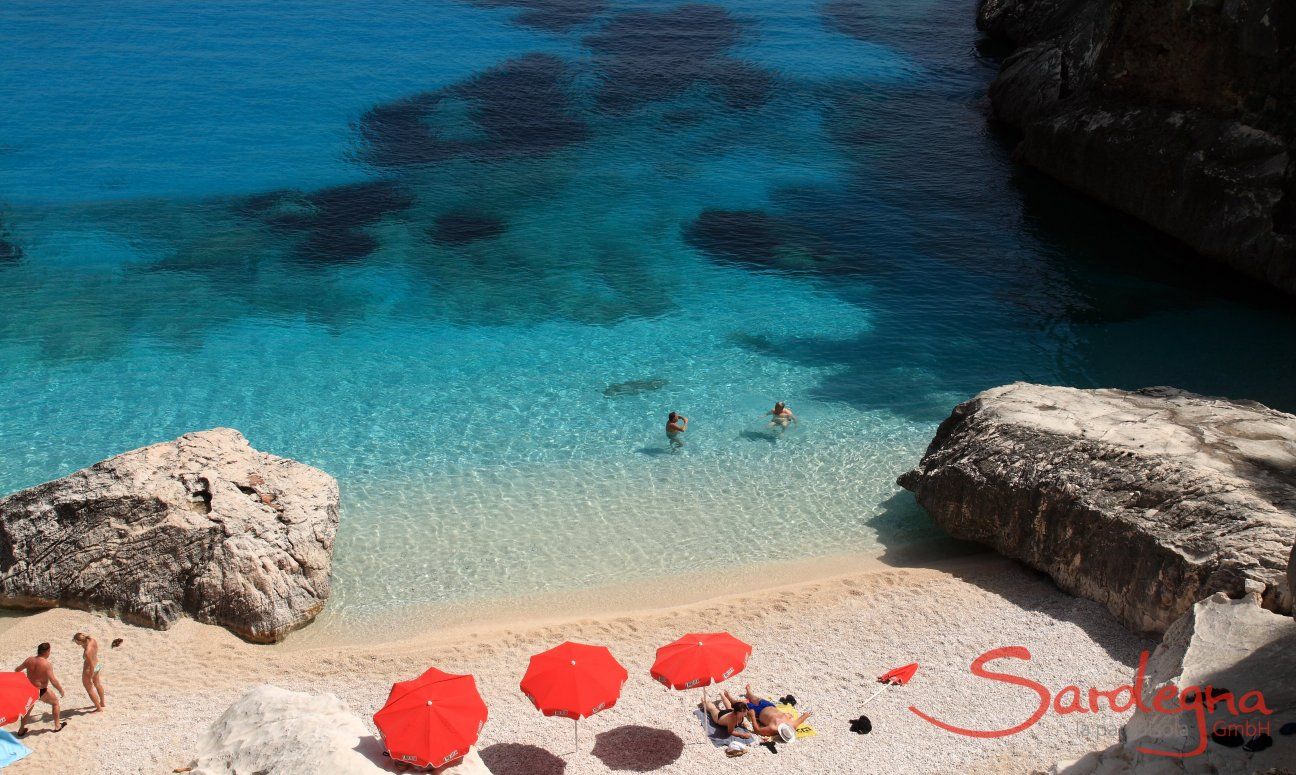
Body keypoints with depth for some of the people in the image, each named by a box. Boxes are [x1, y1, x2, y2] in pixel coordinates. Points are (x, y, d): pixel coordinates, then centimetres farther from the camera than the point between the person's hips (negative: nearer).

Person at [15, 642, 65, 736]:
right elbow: (53, 681, -22)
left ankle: (21, 730, 38)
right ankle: (57, 726, 28)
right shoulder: (47, 664, -21)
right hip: (41, 692, -5)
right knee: (55, 702, 21)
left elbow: (17, 670, 11)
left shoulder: (29, 660, -6)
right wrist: (61, 690, -7)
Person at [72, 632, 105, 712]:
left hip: (89, 670, -8)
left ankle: (99, 708, 31)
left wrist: (89, 679, -18)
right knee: (97, 684, 29)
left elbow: (92, 666, -30)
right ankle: (102, 703, 50)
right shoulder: (92, 640, -20)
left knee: (89, 689, 16)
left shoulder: (87, 652, -40)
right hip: (98, 663, 8)